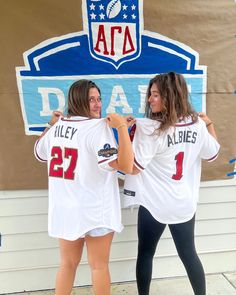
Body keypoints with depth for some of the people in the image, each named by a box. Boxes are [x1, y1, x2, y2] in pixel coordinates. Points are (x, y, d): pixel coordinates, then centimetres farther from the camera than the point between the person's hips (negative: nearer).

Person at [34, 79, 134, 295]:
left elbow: (40, 153, 23)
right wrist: (122, 127, -25)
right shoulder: (99, 126, -17)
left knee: (67, 263, 22)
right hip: (95, 210, -5)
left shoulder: (57, 126, 3)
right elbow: (126, 166, -26)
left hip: (64, 209, 6)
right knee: (99, 266, 15)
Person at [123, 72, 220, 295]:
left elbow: (133, 167, -20)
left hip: (155, 204, -4)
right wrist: (209, 124, 25)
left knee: (145, 254, 17)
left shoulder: (149, 128, -20)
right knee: (189, 254, 22)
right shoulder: (197, 124, -3)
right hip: (185, 204, 5)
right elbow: (212, 154, 13)